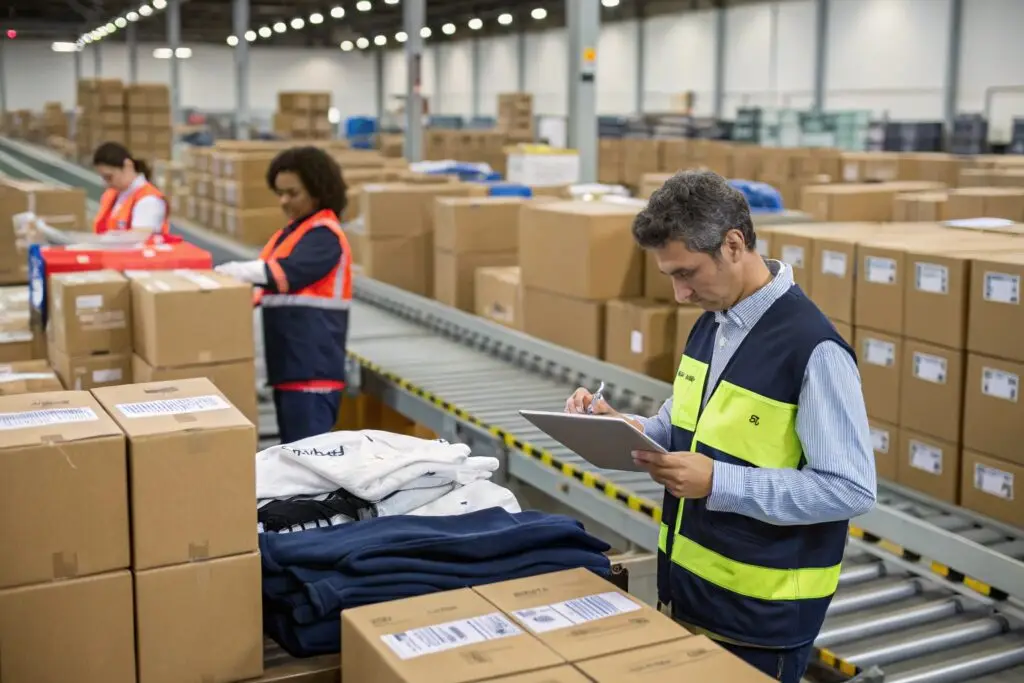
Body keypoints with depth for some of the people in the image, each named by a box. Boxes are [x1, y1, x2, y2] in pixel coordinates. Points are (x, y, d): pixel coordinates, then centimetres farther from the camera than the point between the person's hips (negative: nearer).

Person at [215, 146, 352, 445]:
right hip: (288, 361, 9)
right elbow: (276, 284, 15)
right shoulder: (293, 230, 19)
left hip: (313, 365, -9)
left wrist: (233, 271, -24)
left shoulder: (324, 235, -10)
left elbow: (288, 273, -23)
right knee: (291, 447, 13)